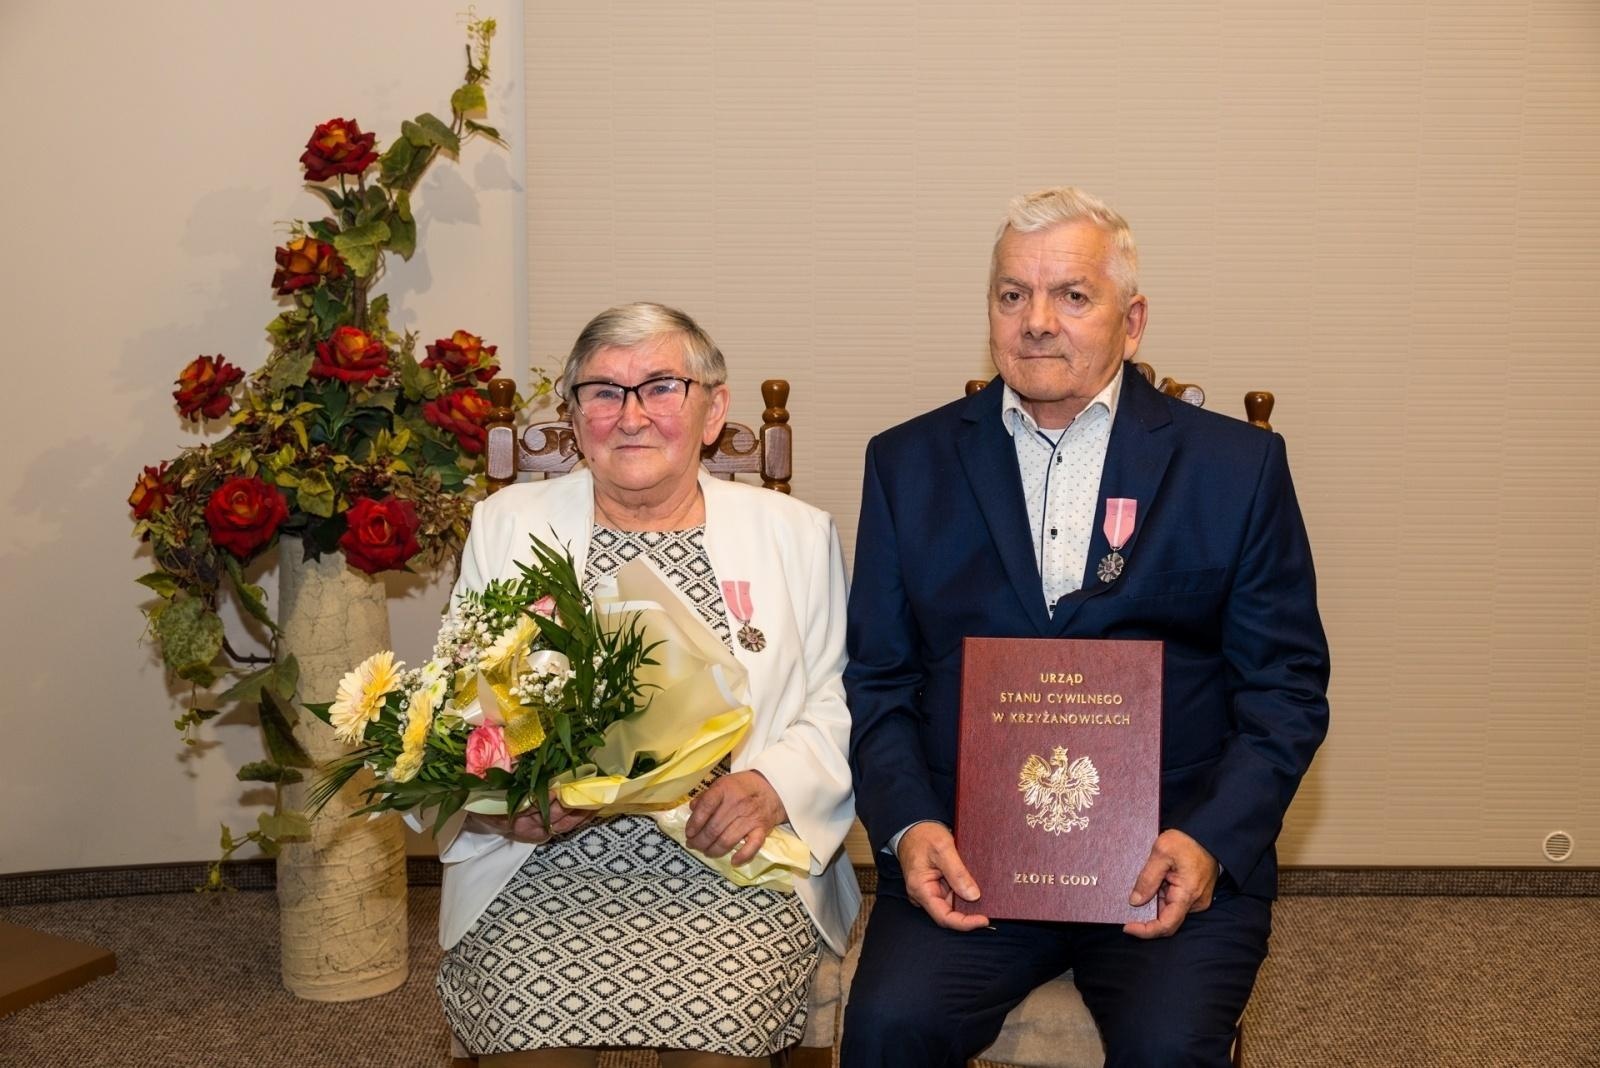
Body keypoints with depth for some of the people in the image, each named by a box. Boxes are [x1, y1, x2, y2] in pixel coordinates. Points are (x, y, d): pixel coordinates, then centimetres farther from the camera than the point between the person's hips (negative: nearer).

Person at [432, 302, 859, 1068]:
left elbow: (838, 710, 7)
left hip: (730, 868, 0)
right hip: (543, 867, 1)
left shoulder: (795, 535, 10)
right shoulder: (506, 525, 12)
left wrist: (773, 787, -13)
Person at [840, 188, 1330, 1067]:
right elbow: (877, 679, 9)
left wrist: (1212, 840, -11)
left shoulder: (1237, 466, 6)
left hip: (1171, 856, 0)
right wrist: (907, 826, -9)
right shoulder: (910, 464, 10)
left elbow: (1286, 687, 5)